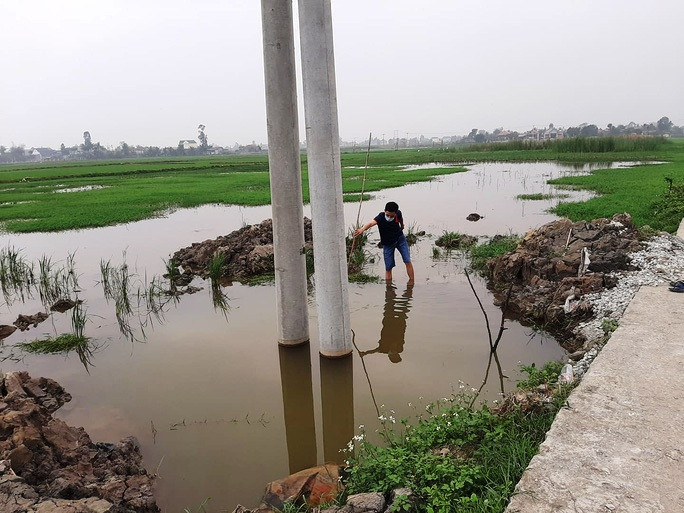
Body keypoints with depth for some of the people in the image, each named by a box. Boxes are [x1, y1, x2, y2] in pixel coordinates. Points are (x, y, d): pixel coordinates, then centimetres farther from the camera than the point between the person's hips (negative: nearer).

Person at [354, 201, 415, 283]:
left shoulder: (398, 214, -19)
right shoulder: (381, 217, -30)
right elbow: (371, 223, -51)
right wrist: (362, 229, -71)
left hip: (400, 239, 2)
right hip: (388, 244, -2)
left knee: (407, 261, -4)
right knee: (388, 268, 0)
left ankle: (411, 281, 8)